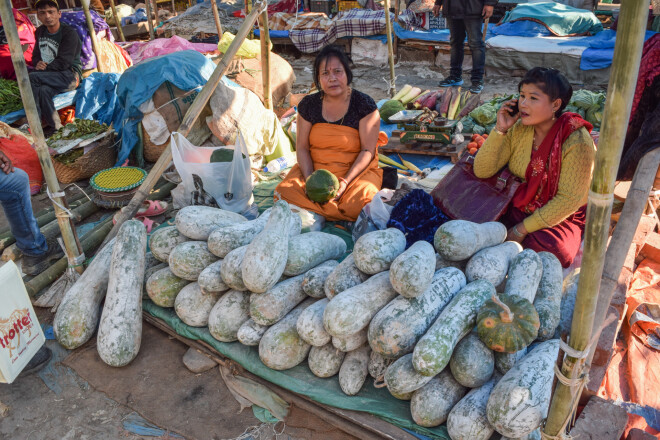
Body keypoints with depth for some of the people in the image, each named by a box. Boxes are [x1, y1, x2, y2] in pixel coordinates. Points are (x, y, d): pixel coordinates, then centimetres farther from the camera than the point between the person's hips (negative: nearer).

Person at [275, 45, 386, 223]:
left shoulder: (364, 105, -7)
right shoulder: (308, 105, 1)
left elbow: (368, 150, -9)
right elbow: (302, 147, 2)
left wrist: (345, 182, -21)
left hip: (356, 170, -2)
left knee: (356, 205, -32)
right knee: (284, 192, -22)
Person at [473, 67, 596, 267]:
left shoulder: (576, 141, -18)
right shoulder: (519, 130, -3)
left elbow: (569, 200, -19)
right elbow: (482, 170, -6)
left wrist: (523, 229, -20)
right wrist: (500, 129, -17)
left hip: (561, 218, -4)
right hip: (517, 208, 4)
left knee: (544, 248, -32)